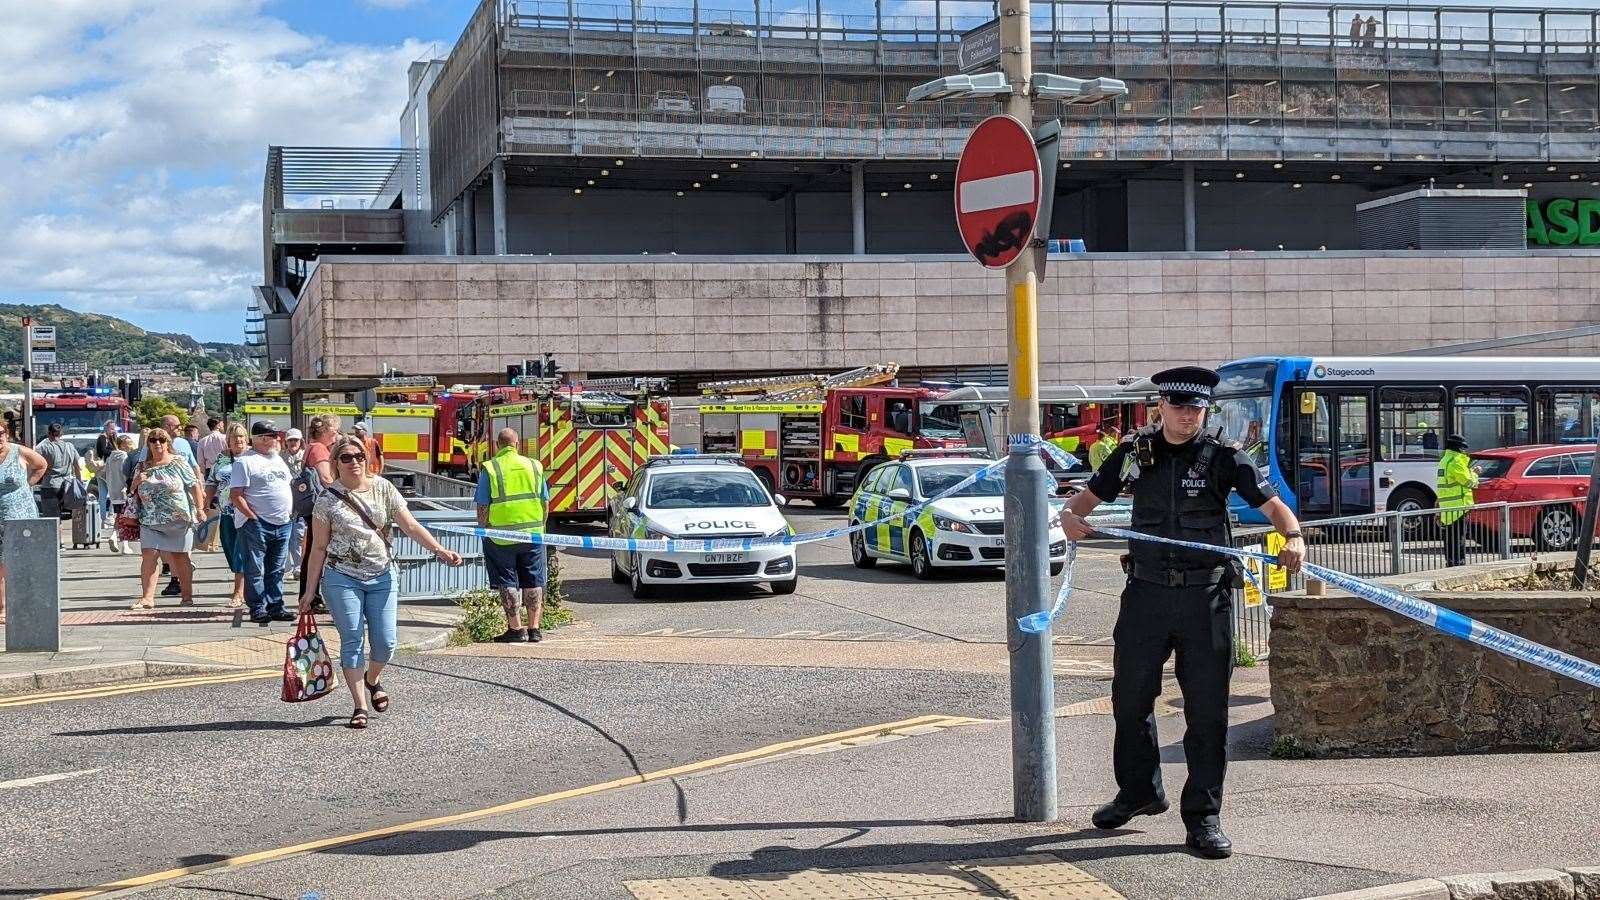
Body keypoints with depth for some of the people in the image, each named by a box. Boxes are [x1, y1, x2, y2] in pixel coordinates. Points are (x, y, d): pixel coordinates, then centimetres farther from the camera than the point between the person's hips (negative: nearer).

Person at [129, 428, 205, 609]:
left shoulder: (178, 463, 1)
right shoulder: (142, 467, 11)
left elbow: (194, 486, -1)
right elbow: (132, 492, 17)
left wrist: (200, 509, -9)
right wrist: (136, 482, -5)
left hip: (178, 519, -3)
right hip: (151, 522, 3)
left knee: (180, 557, 4)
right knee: (148, 556, -9)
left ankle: (187, 595, 15)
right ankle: (148, 598, -10)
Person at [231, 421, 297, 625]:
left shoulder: (278, 459, 16)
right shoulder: (245, 461, -9)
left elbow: (287, 485, 26)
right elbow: (235, 495, -14)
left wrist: (290, 511, 13)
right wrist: (253, 516, -18)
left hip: (283, 524, 8)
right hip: (257, 525, -8)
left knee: (276, 570, 12)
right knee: (255, 570, -1)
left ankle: (275, 607, 18)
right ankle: (257, 609, 4)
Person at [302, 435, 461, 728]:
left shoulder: (383, 489, 3)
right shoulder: (328, 499, -3)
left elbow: (410, 526, -1)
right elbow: (319, 547, 1)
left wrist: (439, 550, -15)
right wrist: (310, 590, 0)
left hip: (382, 576, 2)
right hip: (342, 578, -2)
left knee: (385, 642, 1)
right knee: (352, 640, -3)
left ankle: (372, 679, 34)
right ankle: (360, 706, 5)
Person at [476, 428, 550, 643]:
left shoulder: (490, 469, -6)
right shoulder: (534, 466, 5)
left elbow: (483, 506, -7)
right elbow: (545, 502, 9)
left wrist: (483, 529, 6)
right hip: (533, 534, 3)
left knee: (507, 583, 5)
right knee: (533, 582, 9)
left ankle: (515, 629, 4)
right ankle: (534, 629, 9)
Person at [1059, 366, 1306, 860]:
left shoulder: (1222, 456, -2)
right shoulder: (1135, 452, 4)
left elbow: (1272, 504, -6)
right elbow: (1090, 495, 12)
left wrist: (1293, 538, -26)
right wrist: (1070, 515, -11)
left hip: (1205, 597, -2)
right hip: (1147, 592, 3)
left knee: (1207, 708, -1)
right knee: (1130, 696, 13)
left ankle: (1203, 817, 8)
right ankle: (1139, 791, 35)